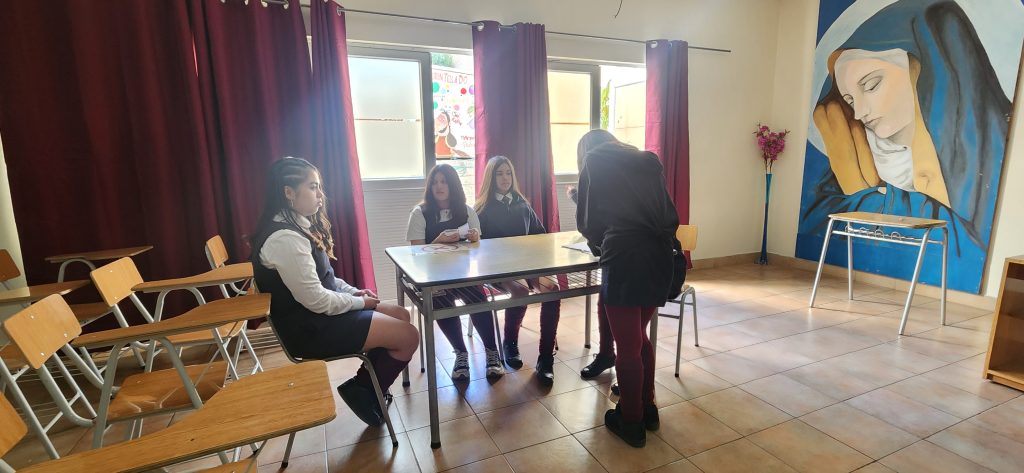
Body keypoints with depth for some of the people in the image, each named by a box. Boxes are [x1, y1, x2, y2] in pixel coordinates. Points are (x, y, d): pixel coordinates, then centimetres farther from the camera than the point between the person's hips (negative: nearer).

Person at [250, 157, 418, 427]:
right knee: (409, 337, -11)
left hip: (323, 313, 10)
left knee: (401, 316, 11)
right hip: (311, 327, -10)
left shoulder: (301, 227, 8)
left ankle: (364, 385, 18)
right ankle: (365, 394, 10)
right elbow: (316, 300, -24)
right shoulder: (285, 238, -24)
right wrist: (360, 302, -10)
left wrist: (354, 292, 2)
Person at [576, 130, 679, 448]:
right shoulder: (648, 160, 22)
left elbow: (586, 220, 11)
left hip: (625, 259, -6)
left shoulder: (594, 161, 9)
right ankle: (647, 410, 36)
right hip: (661, 255, 6)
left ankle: (631, 423, 24)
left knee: (627, 346, 8)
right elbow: (666, 211, 21)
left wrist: (601, 244, 27)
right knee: (640, 337, 23)